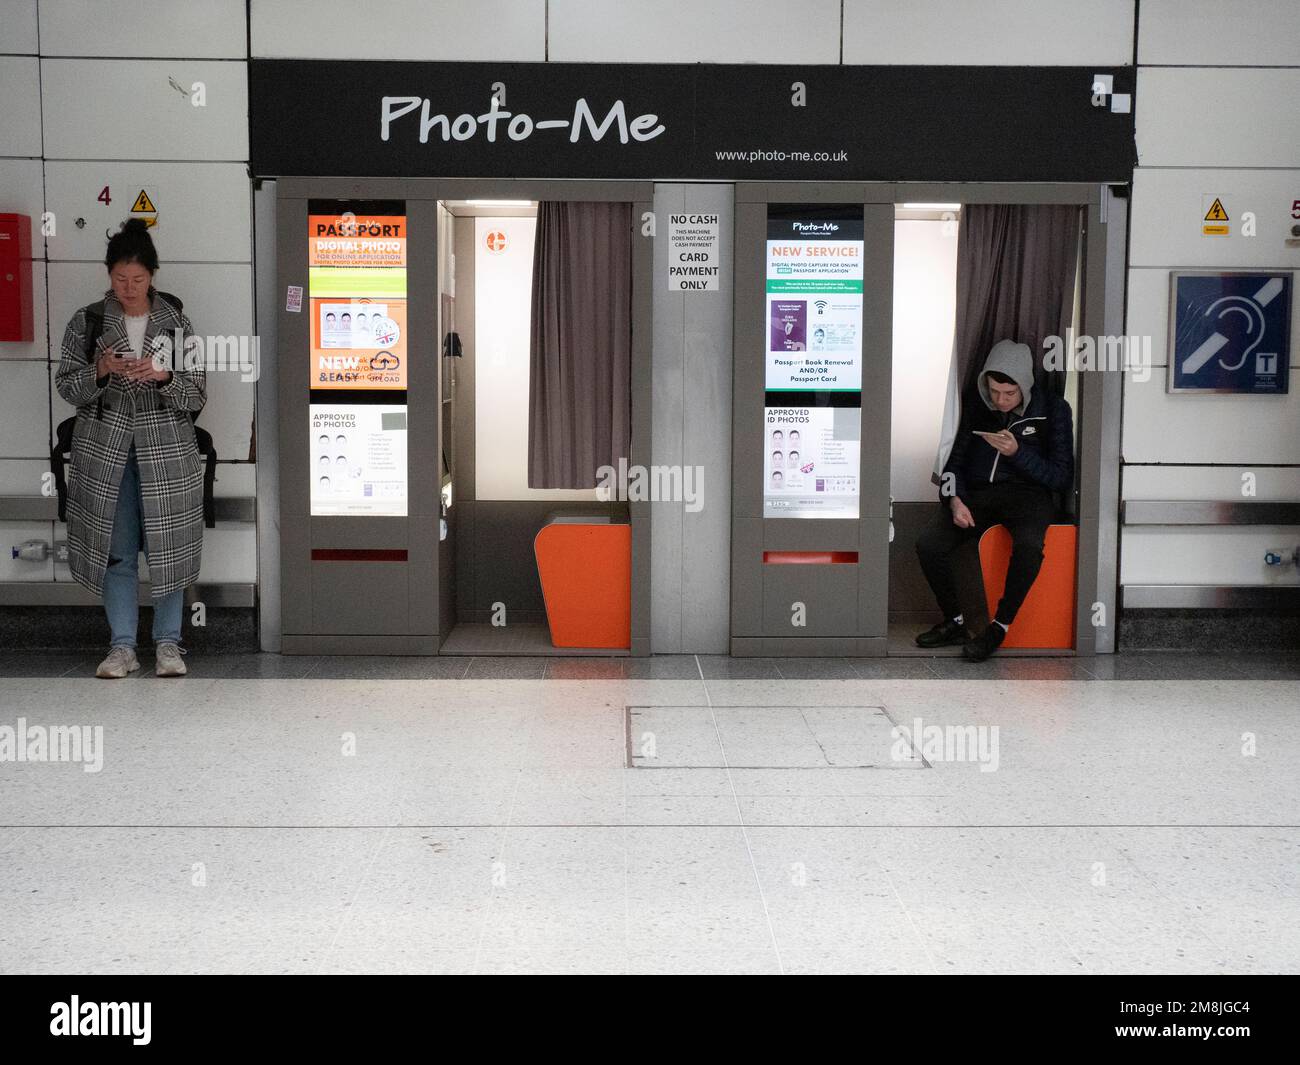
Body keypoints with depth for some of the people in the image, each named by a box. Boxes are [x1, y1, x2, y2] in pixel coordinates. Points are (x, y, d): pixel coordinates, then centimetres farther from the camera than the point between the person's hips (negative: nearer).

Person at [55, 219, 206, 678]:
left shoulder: (177, 323, 1)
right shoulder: (86, 322, 3)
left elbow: (196, 396, 0)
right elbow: (66, 386, 2)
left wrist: (164, 375, -19)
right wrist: (101, 372, -17)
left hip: (166, 451, 0)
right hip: (105, 452, 1)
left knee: (167, 546, 3)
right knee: (116, 550, 4)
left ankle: (168, 644, 15)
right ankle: (122, 647, 13)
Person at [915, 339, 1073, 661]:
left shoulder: (1053, 410, 1)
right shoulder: (976, 408, 12)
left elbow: (1063, 478, -2)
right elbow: (955, 463, 15)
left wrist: (1017, 452, -14)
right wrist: (954, 500, -6)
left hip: (1027, 494, -3)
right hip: (977, 493, 3)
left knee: (1028, 546, -37)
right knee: (927, 544, -23)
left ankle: (998, 628, -19)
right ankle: (954, 622, -4)